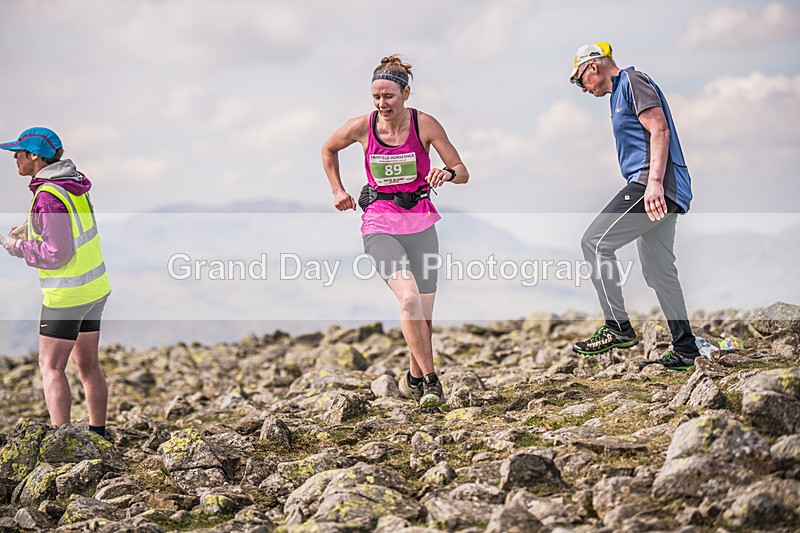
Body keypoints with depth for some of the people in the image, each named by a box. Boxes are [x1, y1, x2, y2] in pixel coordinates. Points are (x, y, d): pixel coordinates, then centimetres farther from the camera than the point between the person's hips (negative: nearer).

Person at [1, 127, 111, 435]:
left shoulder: (49, 196, -21)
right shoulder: (73, 182, 6)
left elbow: (57, 254, -22)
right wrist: (30, 228, 15)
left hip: (67, 293, -9)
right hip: (94, 286, 9)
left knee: (51, 368, -1)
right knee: (87, 364, 15)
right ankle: (98, 434, 23)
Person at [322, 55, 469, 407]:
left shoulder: (424, 125, -8)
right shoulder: (362, 127, -6)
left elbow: (463, 173, -6)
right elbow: (329, 149, 16)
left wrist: (449, 173, -28)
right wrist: (337, 190, 11)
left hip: (420, 223, 1)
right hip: (380, 225, -1)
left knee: (424, 313, 6)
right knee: (409, 298, -24)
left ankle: (414, 380, 30)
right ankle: (431, 381, -18)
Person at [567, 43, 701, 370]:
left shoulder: (633, 80, -2)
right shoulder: (620, 93, 27)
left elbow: (660, 130, -15)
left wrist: (654, 182, -26)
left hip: (654, 186, -10)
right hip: (662, 194, 10)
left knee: (595, 242, -13)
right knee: (659, 270, 10)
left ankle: (618, 328, -11)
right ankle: (684, 351, 12)